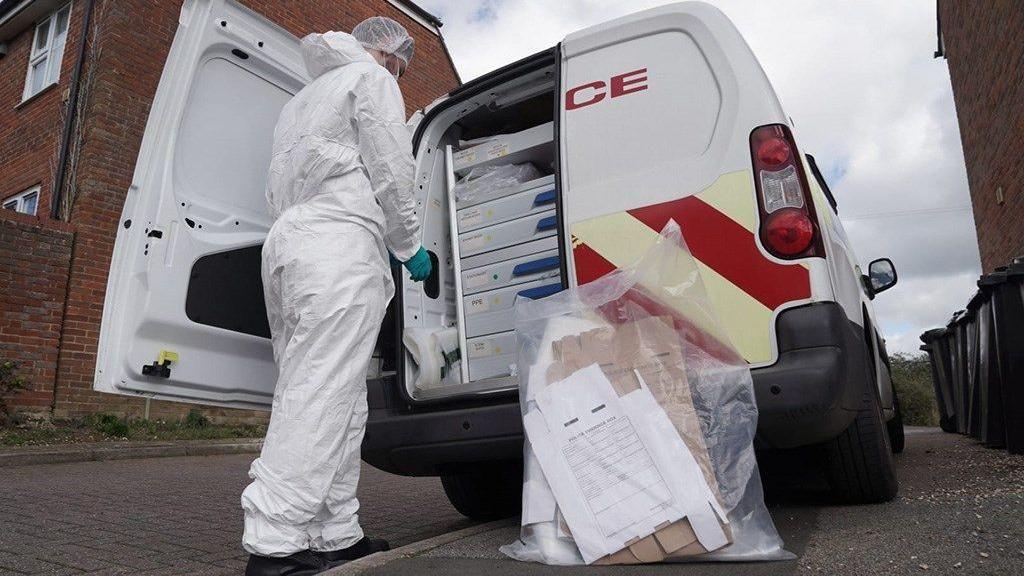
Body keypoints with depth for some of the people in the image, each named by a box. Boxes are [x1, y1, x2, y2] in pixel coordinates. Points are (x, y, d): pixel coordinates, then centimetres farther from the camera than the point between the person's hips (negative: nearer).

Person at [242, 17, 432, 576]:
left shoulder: (301, 100, 33)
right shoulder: (371, 78, 8)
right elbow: (391, 173, -2)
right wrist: (410, 247, 10)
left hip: (285, 239, 9)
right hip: (339, 242, -9)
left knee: (337, 401, 6)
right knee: (320, 398, -13)